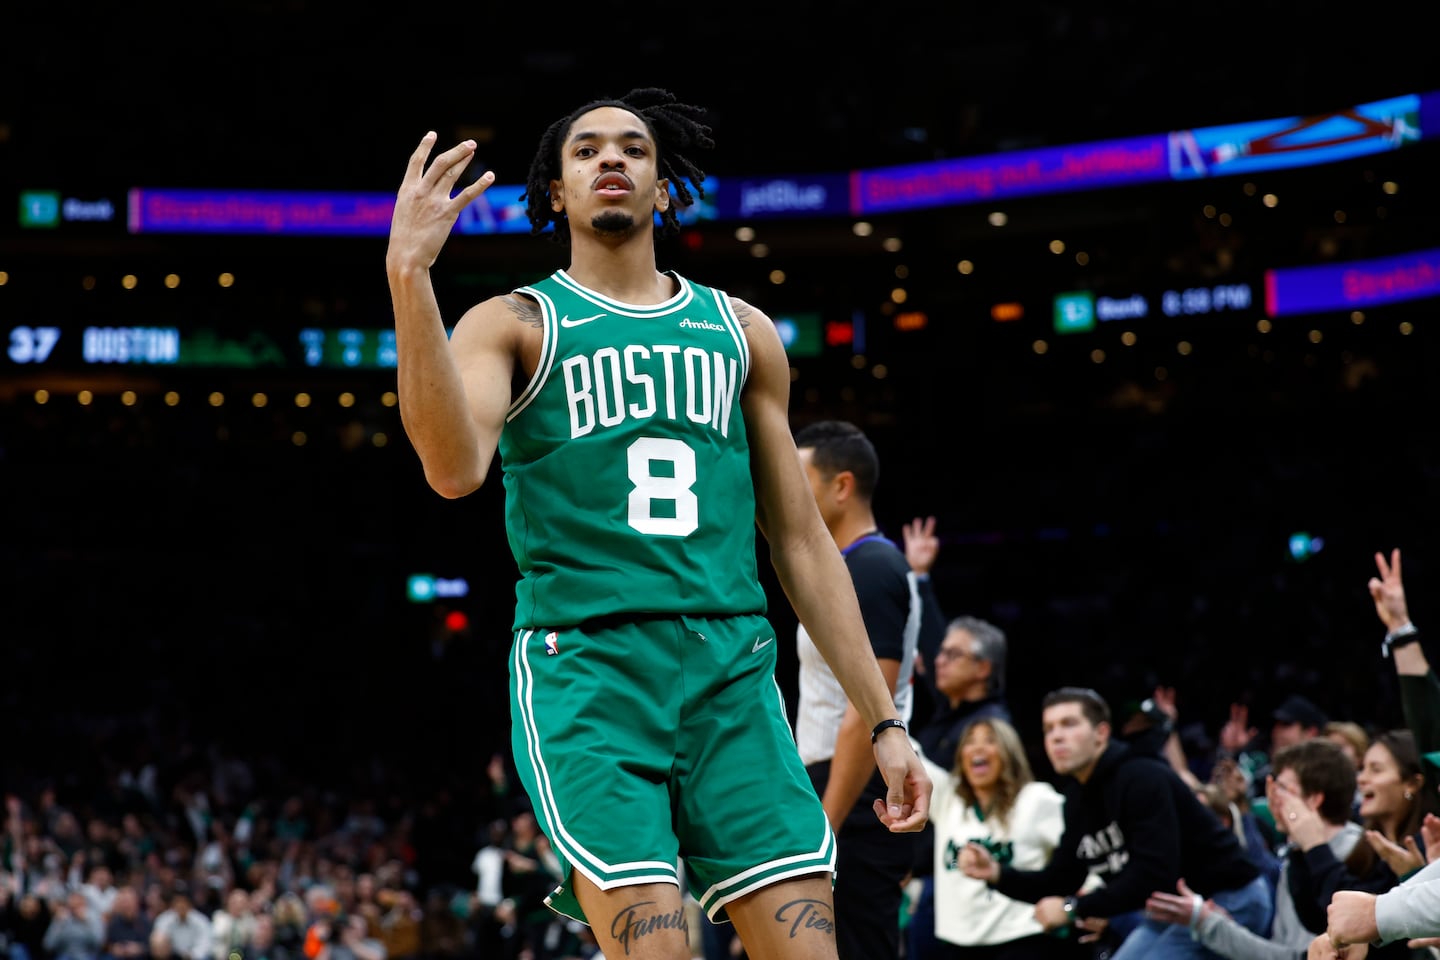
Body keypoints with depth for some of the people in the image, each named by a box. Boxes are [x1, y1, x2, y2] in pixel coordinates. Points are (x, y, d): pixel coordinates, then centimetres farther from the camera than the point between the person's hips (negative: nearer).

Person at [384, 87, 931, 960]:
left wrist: (883, 719, 14)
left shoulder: (742, 332, 18)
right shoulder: (512, 324, 7)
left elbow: (801, 540, 19)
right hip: (583, 667, -3)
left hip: (733, 670, 4)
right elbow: (455, 468, -15)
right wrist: (409, 277, -24)